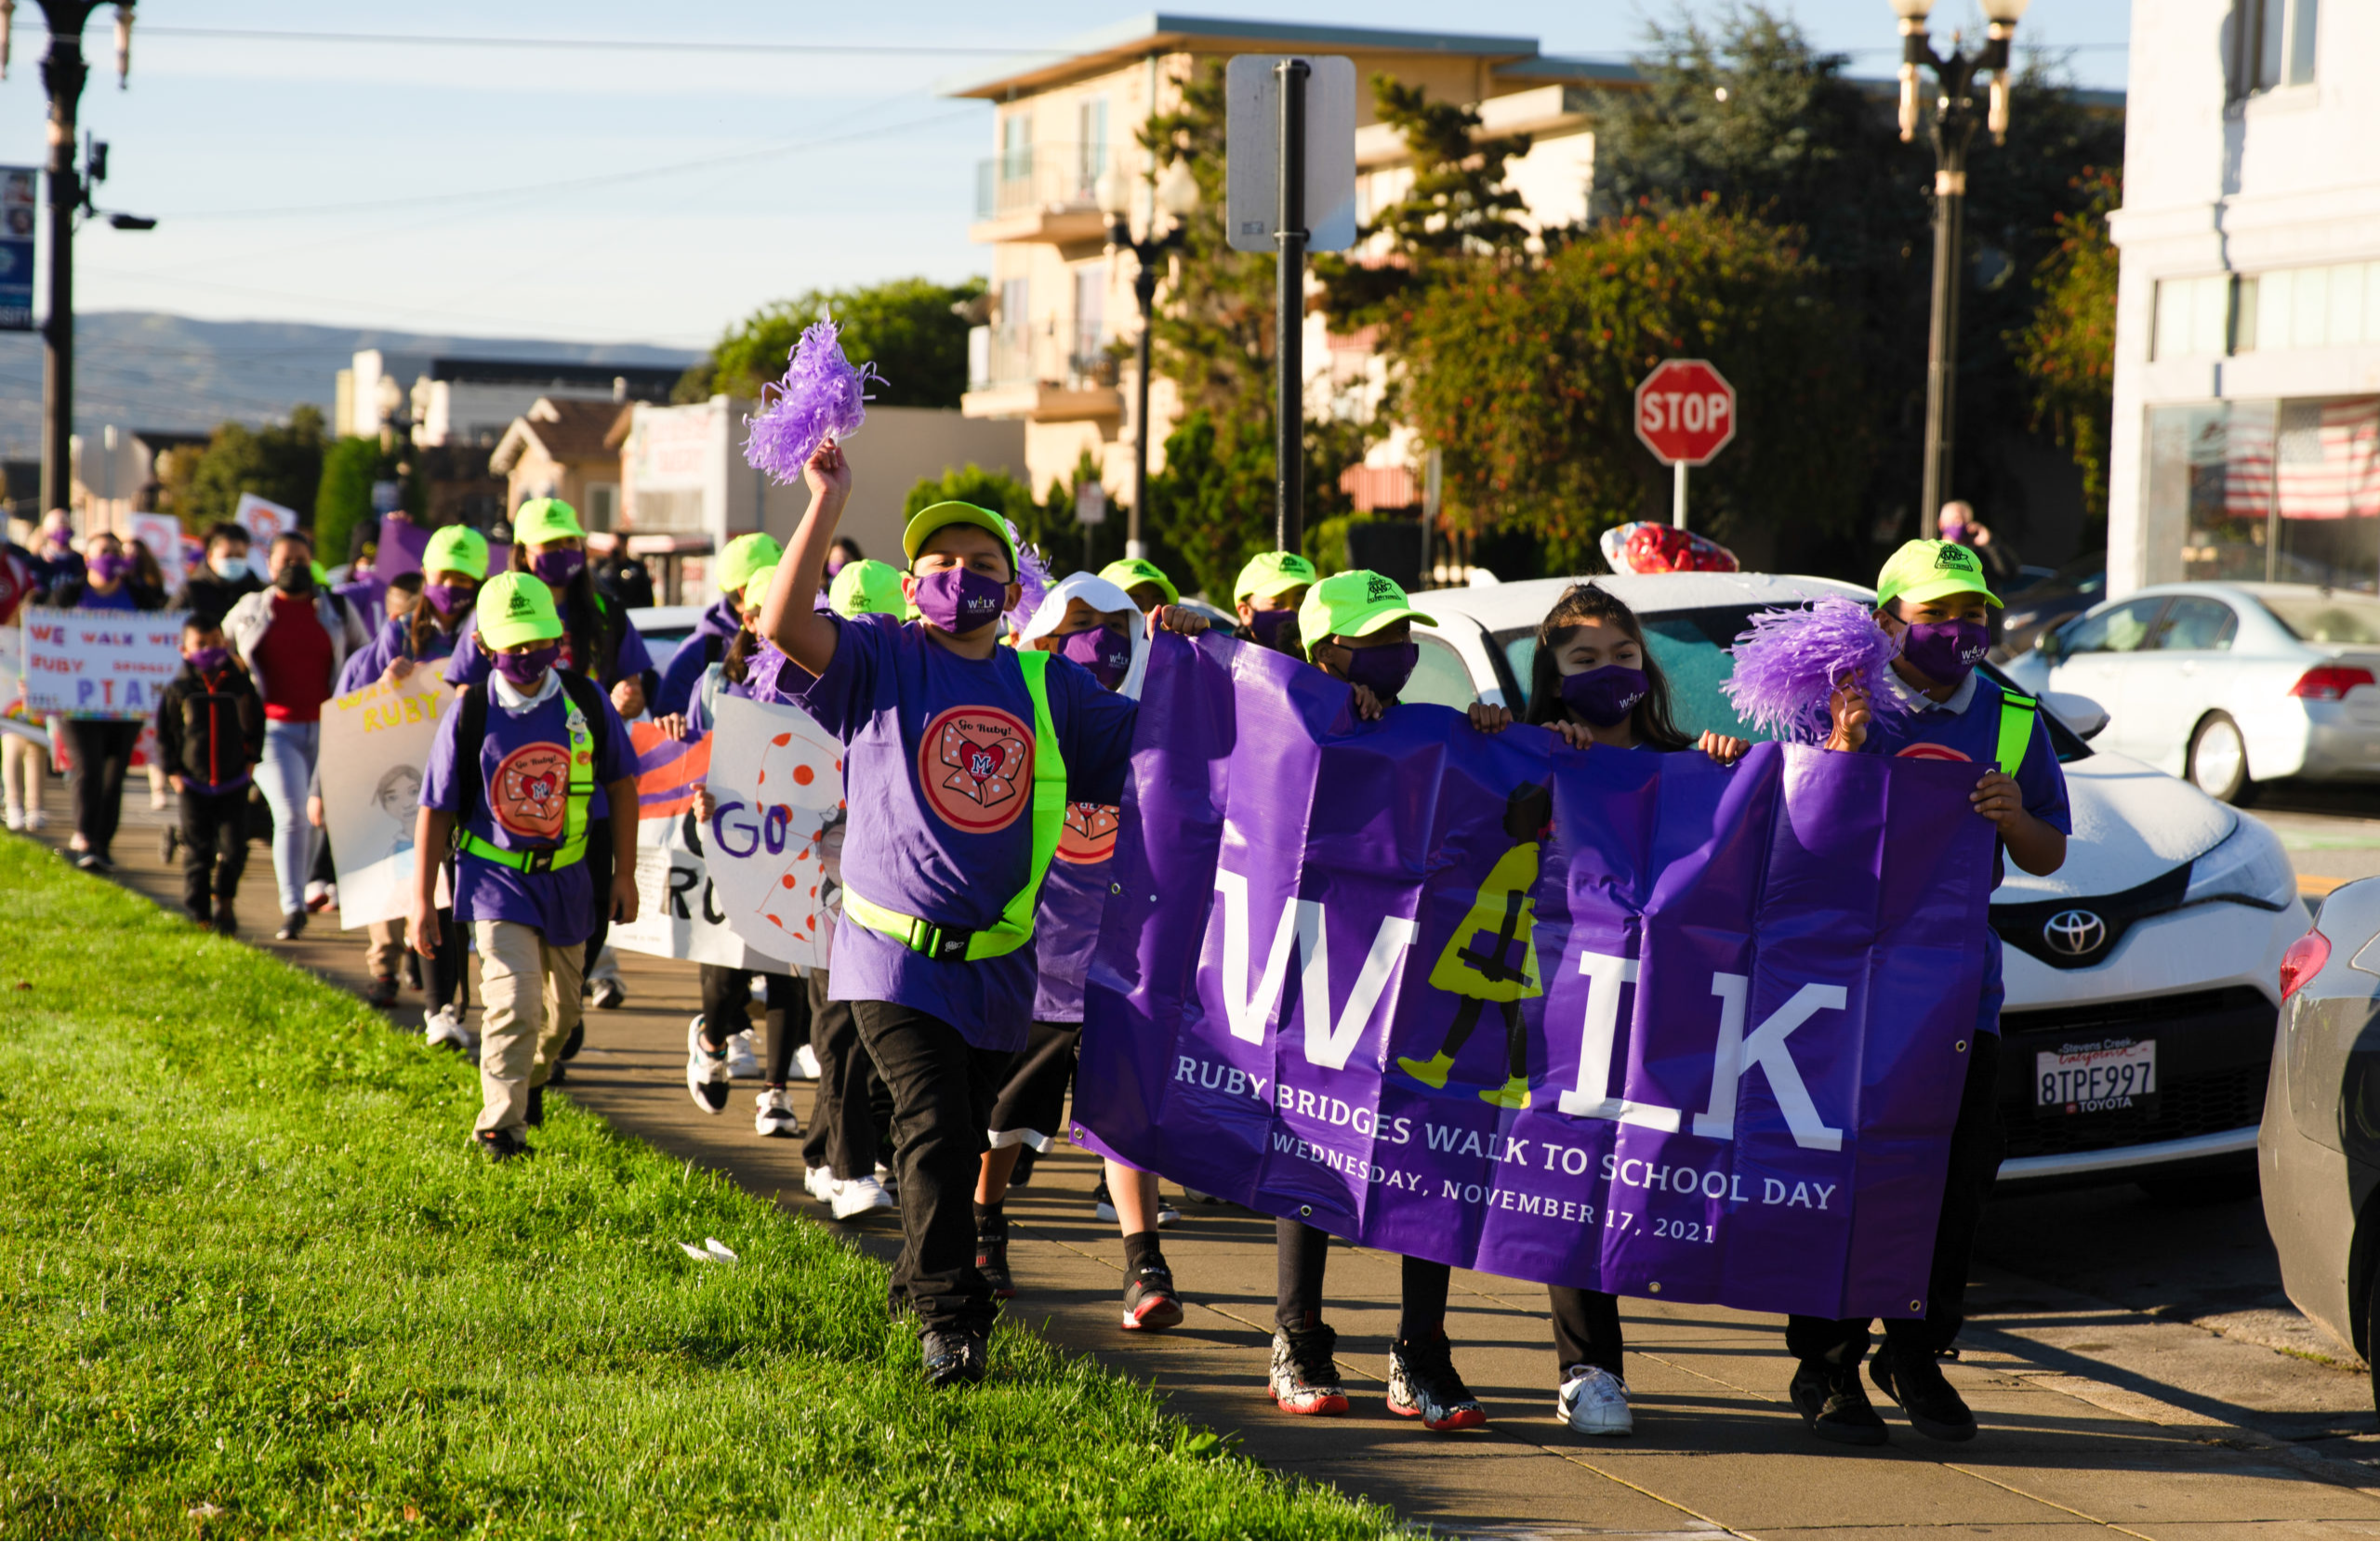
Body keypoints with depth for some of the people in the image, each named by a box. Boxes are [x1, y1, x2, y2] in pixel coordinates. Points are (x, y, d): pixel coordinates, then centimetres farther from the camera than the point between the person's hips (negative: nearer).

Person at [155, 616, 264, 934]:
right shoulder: (178, 690, -3)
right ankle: (199, 916, 10)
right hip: (194, 785, -1)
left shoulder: (240, 684, 0)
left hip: (233, 785, 1)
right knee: (197, 852, 3)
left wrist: (250, 761, 5)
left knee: (234, 848, -4)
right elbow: (164, 734, 3)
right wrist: (173, 771, -1)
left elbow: (255, 726, 12)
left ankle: (223, 903, 18)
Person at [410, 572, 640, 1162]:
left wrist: (625, 873, 4)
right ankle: (500, 1126, -4)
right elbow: (436, 810, -4)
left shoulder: (587, 701, -6)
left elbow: (620, 785, 6)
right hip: (498, 877, -3)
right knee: (514, 1005, -16)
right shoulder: (471, 714, -11)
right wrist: (422, 901, -5)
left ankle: (533, 1079, 46)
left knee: (561, 1011, 17)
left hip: (568, 878, 3)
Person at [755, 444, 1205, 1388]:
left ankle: (921, 1278, 36)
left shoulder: (1048, 685, 10)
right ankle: (947, 1316, -7)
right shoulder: (881, 660, -1)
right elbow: (784, 624, -18)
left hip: (998, 959, 4)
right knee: (934, 1130, -14)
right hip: (895, 952, -4)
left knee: (964, 1137, 16)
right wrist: (826, 504, -21)